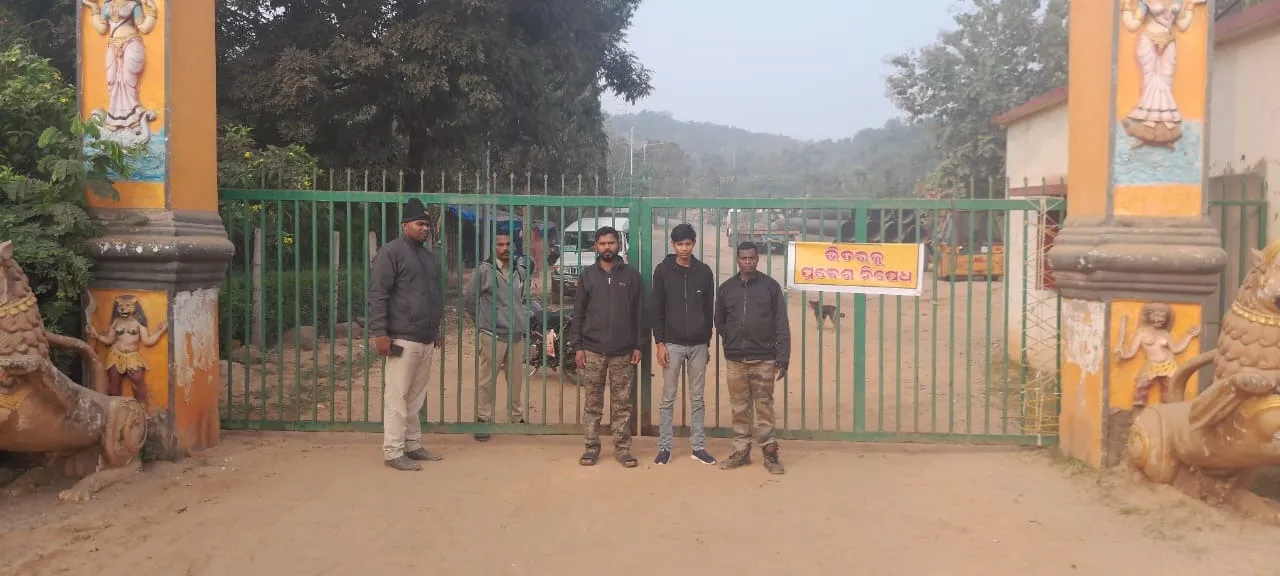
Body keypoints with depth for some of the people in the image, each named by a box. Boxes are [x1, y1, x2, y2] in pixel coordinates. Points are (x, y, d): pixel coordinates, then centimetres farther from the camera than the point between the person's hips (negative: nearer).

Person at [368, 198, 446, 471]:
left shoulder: (429, 257, 19)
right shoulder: (391, 252, -6)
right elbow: (377, 295, -12)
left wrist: (436, 330, 24)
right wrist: (380, 333, -18)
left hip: (426, 340, 8)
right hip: (403, 339, -8)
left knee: (416, 397, 11)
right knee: (397, 397, -5)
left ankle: (413, 445, 19)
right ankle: (393, 452, -1)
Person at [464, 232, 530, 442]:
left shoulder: (520, 273, 11)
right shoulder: (484, 270, -5)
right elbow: (468, 298, 2)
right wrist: (481, 322, 7)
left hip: (517, 336, 5)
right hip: (493, 336, -5)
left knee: (516, 381, 11)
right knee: (486, 381, -2)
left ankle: (518, 418, 23)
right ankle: (483, 420, 8)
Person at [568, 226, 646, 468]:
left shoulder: (631, 275, 5)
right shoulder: (588, 275, 6)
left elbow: (639, 313, 5)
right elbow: (578, 313, 5)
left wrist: (638, 345, -1)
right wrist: (577, 346, -2)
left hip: (623, 352, 0)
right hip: (593, 350, 0)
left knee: (622, 404, 5)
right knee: (593, 403, 5)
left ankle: (622, 448, 13)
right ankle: (592, 447, 14)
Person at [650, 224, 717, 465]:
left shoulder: (704, 271, 5)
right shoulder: (663, 270, 0)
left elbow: (709, 309, 9)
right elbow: (657, 309, -2)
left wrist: (707, 342, 7)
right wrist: (659, 343, -8)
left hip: (698, 345, 2)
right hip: (672, 344, -2)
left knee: (697, 399, 8)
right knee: (668, 398, 4)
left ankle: (698, 447, 16)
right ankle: (664, 447, 11)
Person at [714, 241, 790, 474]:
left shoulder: (771, 286, 0)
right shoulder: (726, 288, 6)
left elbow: (782, 326, -3)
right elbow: (719, 323, 16)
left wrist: (782, 360, -8)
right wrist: (732, 344, 7)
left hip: (764, 359, -2)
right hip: (735, 360, 2)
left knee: (764, 407, 3)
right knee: (739, 409, 8)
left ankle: (770, 452, 12)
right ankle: (741, 451, 17)